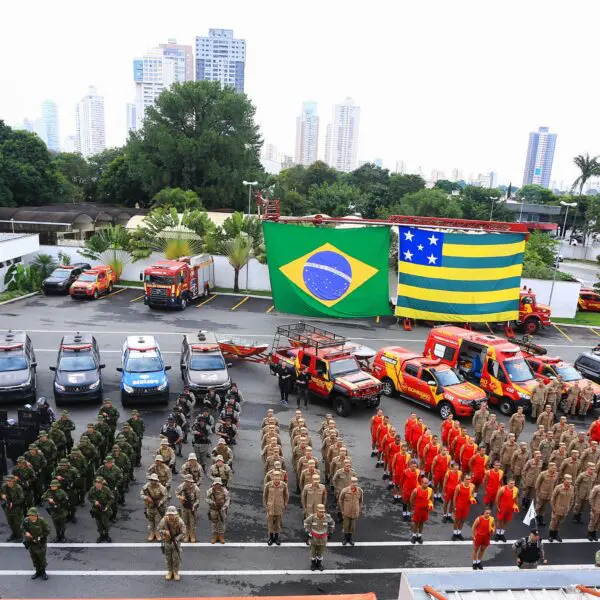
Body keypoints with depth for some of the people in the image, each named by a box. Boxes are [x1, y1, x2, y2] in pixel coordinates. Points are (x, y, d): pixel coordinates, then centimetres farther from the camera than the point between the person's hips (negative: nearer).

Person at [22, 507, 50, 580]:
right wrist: (26, 532, -16)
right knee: (34, 559, 17)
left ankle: (43, 572, 32)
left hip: (40, 543, -3)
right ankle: (38, 572, 38)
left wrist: (40, 537, -21)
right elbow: (23, 528, 6)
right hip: (31, 543, 3)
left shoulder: (41, 521, -22)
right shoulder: (26, 521, -14)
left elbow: (47, 531, -12)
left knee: (42, 558, 11)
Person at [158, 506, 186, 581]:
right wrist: (164, 532, -25)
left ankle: (176, 572, 27)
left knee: (176, 558, 7)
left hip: (176, 542, -1)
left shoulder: (179, 521, -22)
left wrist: (176, 539, -27)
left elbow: (183, 533, -15)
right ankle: (169, 571, 36)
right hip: (167, 542, 1)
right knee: (168, 558, 15)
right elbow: (159, 530, -5)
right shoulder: (163, 521, -20)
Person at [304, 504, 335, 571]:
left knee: (321, 551, 15)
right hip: (313, 537, -1)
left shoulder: (327, 517, -23)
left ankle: (319, 564, 37)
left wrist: (330, 533, 1)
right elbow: (306, 522, -7)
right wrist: (307, 532, -10)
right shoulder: (312, 517, -27)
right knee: (312, 551, 13)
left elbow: (332, 523, -1)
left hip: (323, 537, 1)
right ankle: (313, 564, 36)